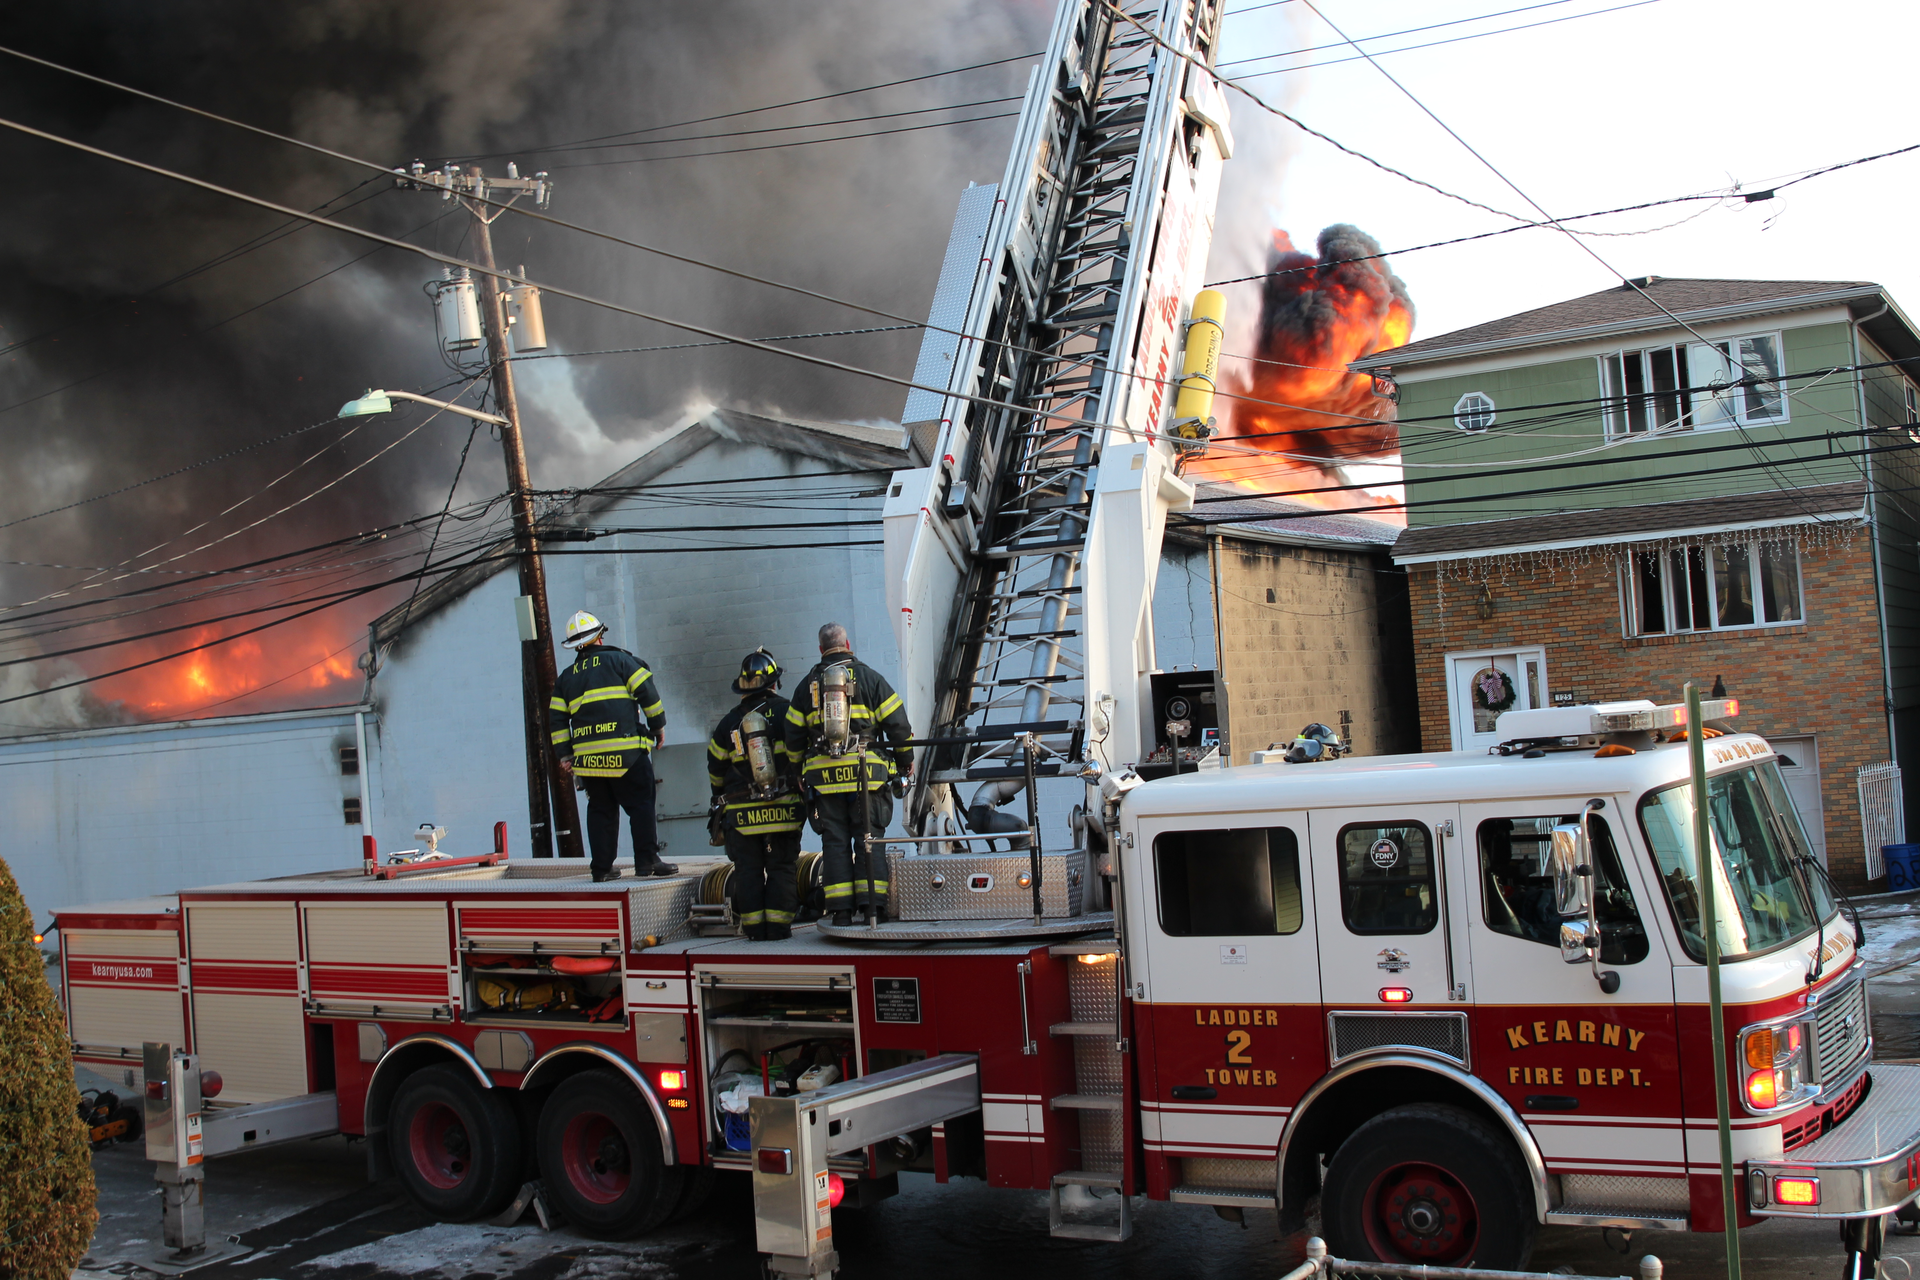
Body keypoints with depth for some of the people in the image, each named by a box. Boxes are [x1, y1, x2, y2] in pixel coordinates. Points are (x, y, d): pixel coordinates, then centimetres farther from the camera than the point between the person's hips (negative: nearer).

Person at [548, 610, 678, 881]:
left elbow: (556, 719, 14)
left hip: (587, 757, 4)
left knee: (600, 810, 11)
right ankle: (646, 861, -6)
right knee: (640, 805, 0)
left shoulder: (566, 677, 17)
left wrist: (564, 754, 15)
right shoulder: (618, 660, 5)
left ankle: (601, 867, 9)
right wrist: (658, 724, 7)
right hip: (626, 753, -4)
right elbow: (646, 691, -2)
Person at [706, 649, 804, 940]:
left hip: (742, 814, 1)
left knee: (748, 871, 7)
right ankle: (778, 926, -2)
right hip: (783, 808, -1)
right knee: (782, 868, 4)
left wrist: (720, 797, 30)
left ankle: (754, 927, 5)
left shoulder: (729, 722, 4)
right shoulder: (785, 711, -3)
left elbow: (715, 768, 13)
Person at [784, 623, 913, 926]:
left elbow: (793, 736, 11)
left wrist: (800, 774, 22)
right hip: (865, 773, -2)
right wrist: (905, 761, 13)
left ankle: (841, 912, 0)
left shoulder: (807, 686, 10)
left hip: (823, 775, 2)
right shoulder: (869, 677, 4)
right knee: (869, 839, 2)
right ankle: (873, 905, -5)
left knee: (835, 843, 4)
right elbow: (897, 723, 1)